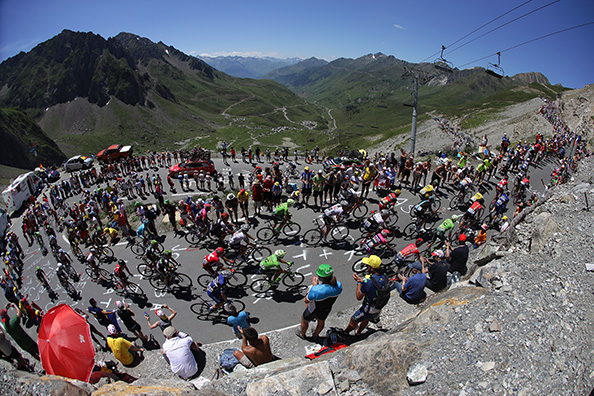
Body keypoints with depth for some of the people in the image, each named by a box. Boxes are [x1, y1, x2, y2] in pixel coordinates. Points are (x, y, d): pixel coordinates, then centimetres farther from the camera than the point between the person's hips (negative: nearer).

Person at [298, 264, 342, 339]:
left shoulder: (315, 290, -44)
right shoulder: (338, 286, -28)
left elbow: (306, 301, -23)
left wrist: (314, 285, -21)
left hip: (313, 311, -4)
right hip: (327, 310, 4)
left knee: (304, 320, 30)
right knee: (321, 321, 36)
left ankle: (302, 334, 58)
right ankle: (315, 335, 64)